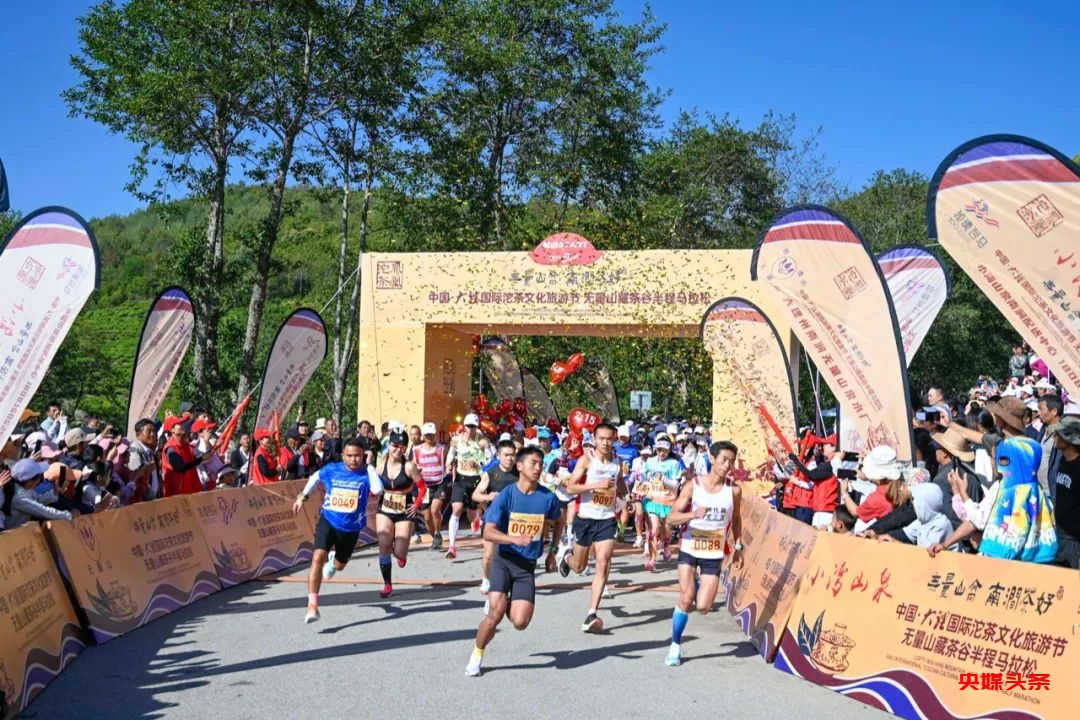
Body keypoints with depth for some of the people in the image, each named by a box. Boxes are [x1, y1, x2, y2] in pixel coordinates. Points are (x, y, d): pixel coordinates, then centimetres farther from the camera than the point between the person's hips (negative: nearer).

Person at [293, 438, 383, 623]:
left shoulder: (366, 474, -12)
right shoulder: (331, 469, -6)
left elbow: (378, 490, -33)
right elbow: (315, 477, 16)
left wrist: (369, 467, -24)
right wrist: (302, 497, 17)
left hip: (351, 528, 1)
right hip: (328, 521, -1)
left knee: (340, 565, 22)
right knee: (318, 557, -24)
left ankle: (333, 562, 63)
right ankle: (312, 606, -21)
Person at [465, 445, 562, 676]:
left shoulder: (548, 497, -4)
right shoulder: (506, 495, -11)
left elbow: (556, 523, 17)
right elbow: (488, 532, -16)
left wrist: (552, 552, 14)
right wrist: (515, 539, -31)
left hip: (527, 565, 2)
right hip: (504, 560, -2)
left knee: (520, 622, -10)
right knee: (496, 611, -18)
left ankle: (503, 602, 25)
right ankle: (477, 655, 8)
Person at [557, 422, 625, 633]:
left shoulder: (618, 462, 6)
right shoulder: (586, 460, -8)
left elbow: (622, 492, 19)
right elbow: (570, 487, -16)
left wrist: (618, 486, -5)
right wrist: (596, 485, -26)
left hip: (607, 520, 2)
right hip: (585, 519, -2)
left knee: (603, 565, -12)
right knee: (579, 566, 14)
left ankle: (591, 615, -10)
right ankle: (567, 555, 51)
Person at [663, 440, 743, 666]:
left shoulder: (734, 490, -4)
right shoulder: (693, 485, -9)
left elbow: (736, 519, 15)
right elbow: (670, 519, -12)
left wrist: (738, 547, 11)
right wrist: (693, 514, -29)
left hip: (714, 554, 1)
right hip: (689, 549, -1)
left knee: (703, 607, -6)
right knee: (686, 599, -10)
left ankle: (697, 586, 30)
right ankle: (675, 645, 11)